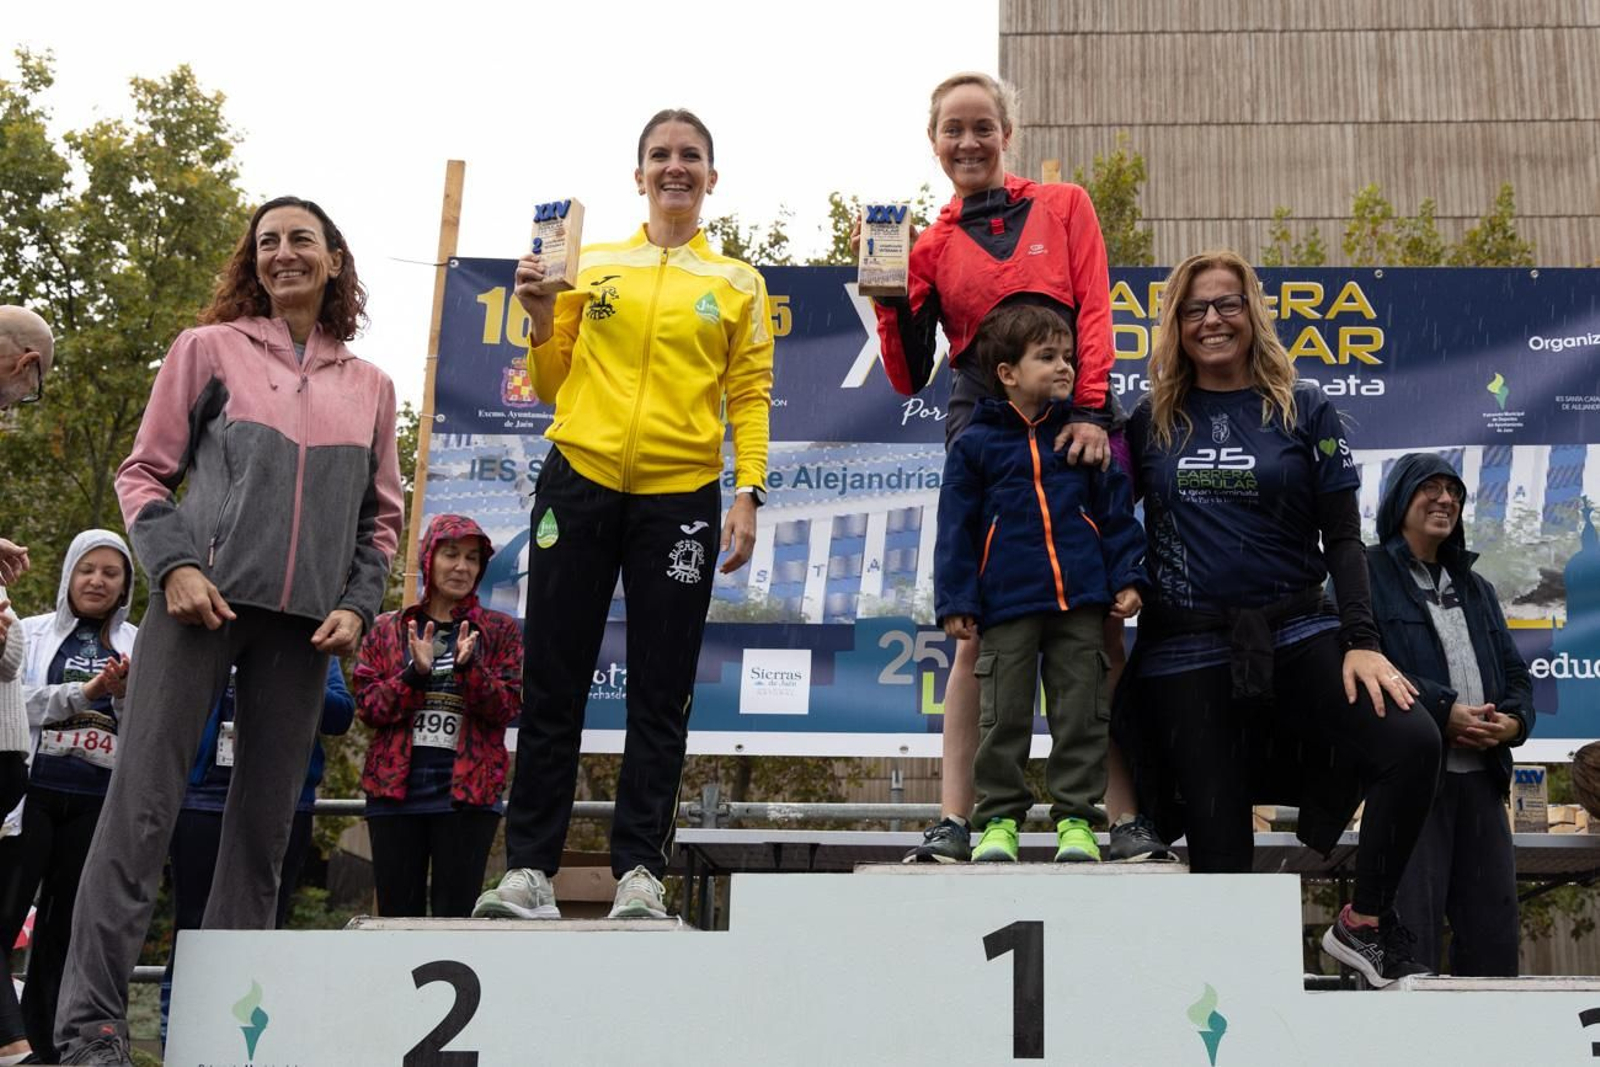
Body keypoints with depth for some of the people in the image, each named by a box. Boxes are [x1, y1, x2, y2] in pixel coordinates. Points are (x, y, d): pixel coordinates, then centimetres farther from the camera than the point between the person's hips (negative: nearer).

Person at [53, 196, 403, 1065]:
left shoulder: (369, 387, 15)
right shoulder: (209, 349, 8)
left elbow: (381, 515, 18)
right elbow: (144, 472, 6)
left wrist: (358, 604, 3)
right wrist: (174, 565, -10)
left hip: (303, 624, 3)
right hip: (202, 601, -3)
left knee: (265, 821, 4)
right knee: (142, 804, -9)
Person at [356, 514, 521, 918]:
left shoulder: (499, 631, 10)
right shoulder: (387, 630, 13)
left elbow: (506, 709, 0)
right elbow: (368, 707, 4)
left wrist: (469, 666, -17)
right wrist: (414, 673, -12)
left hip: (468, 792, -1)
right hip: (396, 791, 2)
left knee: (456, 915, -4)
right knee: (398, 914, 3)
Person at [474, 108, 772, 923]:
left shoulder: (737, 285, 10)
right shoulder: (592, 266, 11)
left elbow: (749, 397, 5)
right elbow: (554, 386, 13)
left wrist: (748, 492, -6)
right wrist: (541, 320, -4)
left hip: (679, 497, 0)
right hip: (579, 483, 1)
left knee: (660, 696, 2)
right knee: (552, 686, 2)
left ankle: (639, 871, 9)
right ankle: (528, 868, 9)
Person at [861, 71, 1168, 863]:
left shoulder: (1064, 206, 13)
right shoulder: (931, 246, 14)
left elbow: (1093, 313, 3)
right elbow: (909, 377, 10)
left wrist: (1089, 412, -10)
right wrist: (892, 296, -5)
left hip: (1076, 425, 0)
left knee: (1102, 628, -5)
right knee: (979, 633, -5)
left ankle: (1127, 819, -2)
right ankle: (955, 820, -3)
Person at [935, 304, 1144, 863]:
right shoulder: (975, 444, 2)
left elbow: (1116, 512, 11)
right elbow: (956, 528, 1)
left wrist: (1127, 578, 3)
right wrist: (956, 601, -4)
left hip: (1081, 601, 2)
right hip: (1007, 605, -2)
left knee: (1081, 714, 4)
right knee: (1004, 716, 3)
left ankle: (1075, 817, 12)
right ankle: (999, 817, 13)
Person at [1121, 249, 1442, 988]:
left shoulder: (1304, 410, 4)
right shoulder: (1151, 422, 6)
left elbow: (1342, 537, 2)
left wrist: (1361, 641, -9)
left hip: (1295, 631, 0)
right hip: (1187, 649, 0)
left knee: (1411, 742, -21)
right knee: (1217, 838, 0)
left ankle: (1365, 923, -3)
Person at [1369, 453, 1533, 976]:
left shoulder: (1475, 588, 25)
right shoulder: (1368, 574, 1)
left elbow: (1514, 669, 21)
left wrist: (1514, 720, -2)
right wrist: (1444, 712, -19)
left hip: (1482, 776, 7)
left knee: (1493, 923, 6)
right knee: (1412, 924, -7)